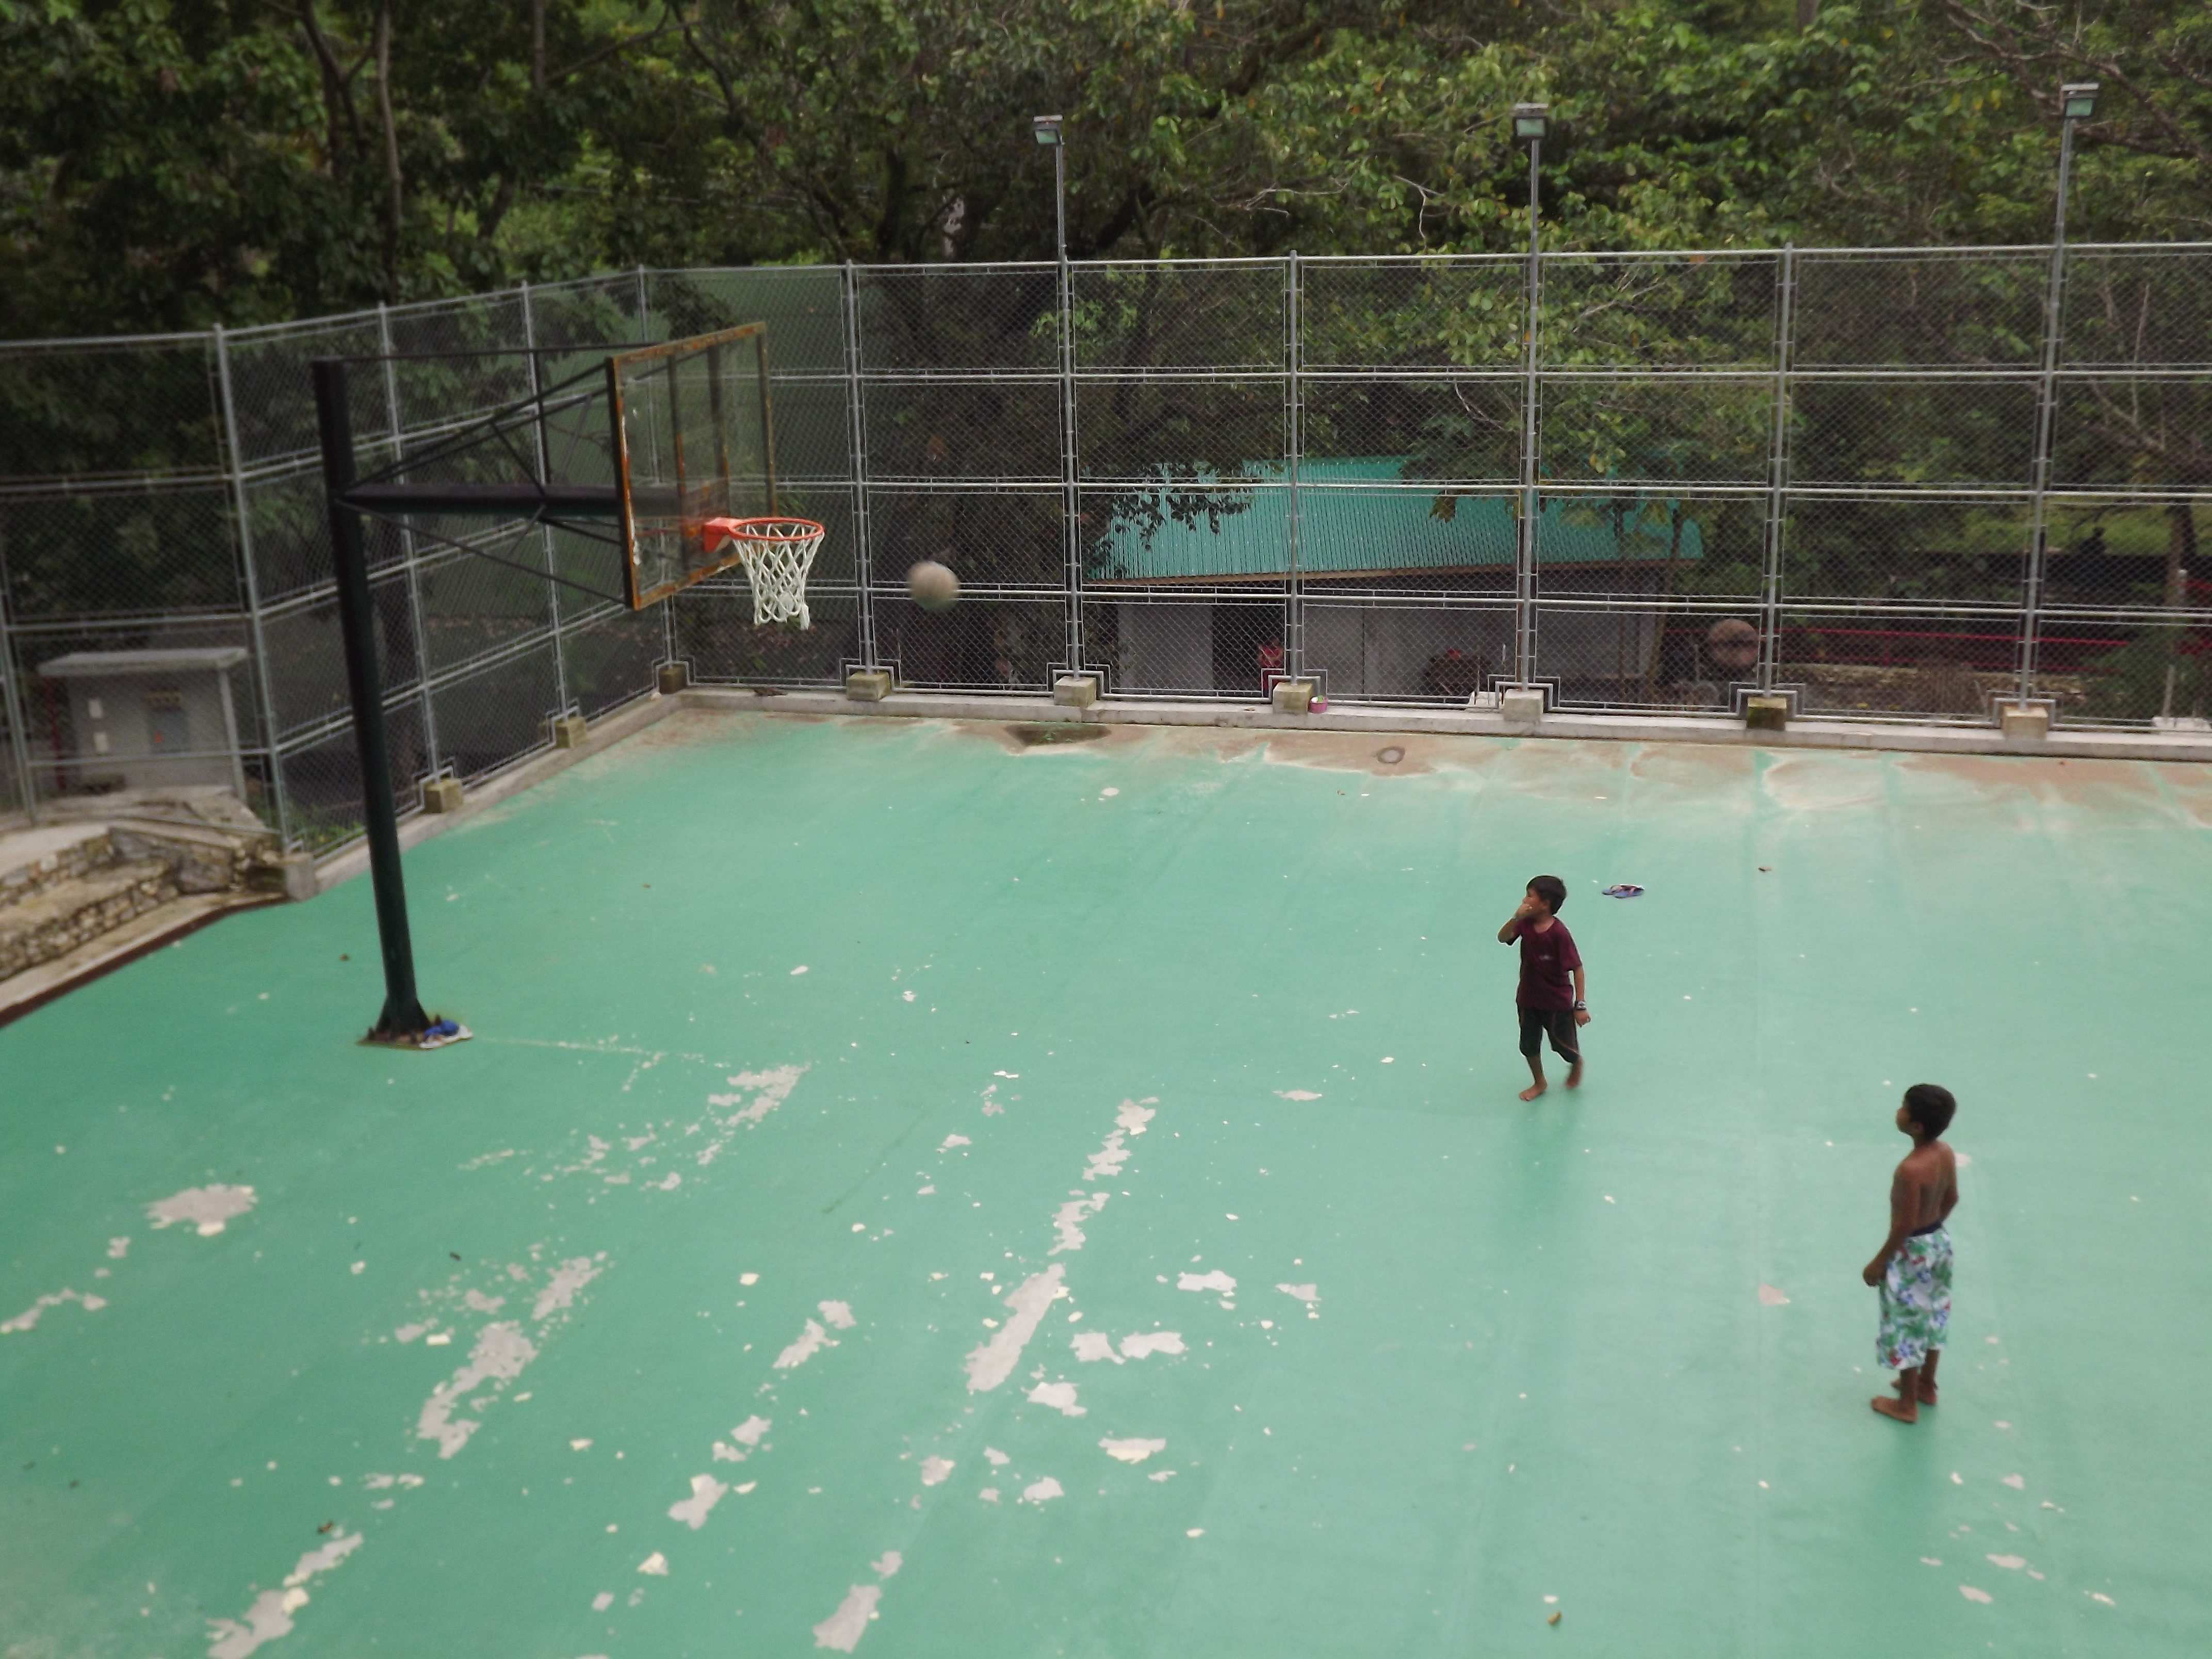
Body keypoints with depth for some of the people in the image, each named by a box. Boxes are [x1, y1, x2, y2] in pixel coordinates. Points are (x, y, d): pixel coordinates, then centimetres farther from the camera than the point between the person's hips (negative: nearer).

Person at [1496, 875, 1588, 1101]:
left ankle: (1576, 1064, 48)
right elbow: (1503, 938, -21)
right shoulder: (1526, 923, -10)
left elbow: (1577, 968, -22)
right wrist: (1516, 917, -37)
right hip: (1528, 998, 5)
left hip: (1558, 1002, -5)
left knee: (1565, 1047, 14)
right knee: (1529, 1046, 16)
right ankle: (1539, 1083, 39)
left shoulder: (1559, 933, -27)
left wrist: (1581, 1005, -20)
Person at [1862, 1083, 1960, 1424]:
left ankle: (1907, 1405, 24)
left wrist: (1880, 1262, -14)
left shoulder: (1911, 1169, -33)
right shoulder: (1945, 1153, -8)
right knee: (1932, 1315, 24)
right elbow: (1952, 1199, 7)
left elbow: (1904, 1225, -26)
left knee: (1907, 1323, 9)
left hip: (1912, 1252, -8)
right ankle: (1927, 1387, 43)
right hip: (1938, 1242, 8)